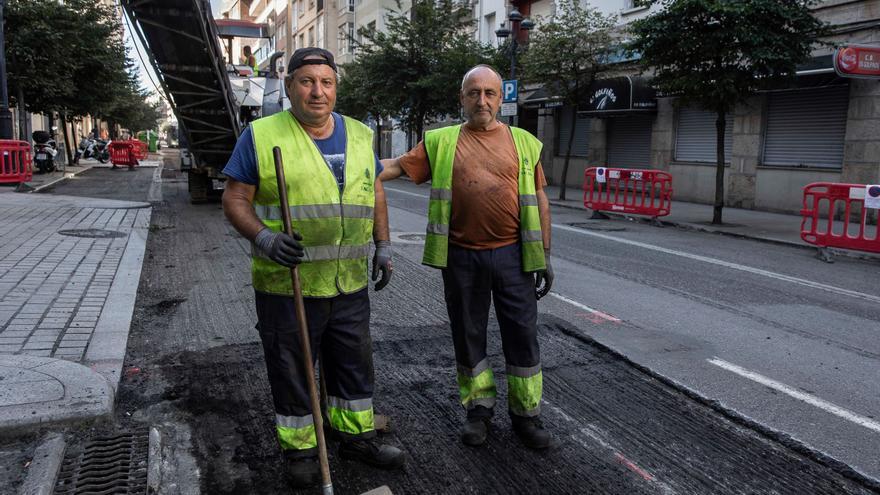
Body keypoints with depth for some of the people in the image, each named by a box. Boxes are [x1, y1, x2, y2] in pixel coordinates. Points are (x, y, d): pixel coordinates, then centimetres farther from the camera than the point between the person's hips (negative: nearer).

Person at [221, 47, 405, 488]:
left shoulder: (359, 135, 8)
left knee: (354, 364, 16)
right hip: (286, 283, -4)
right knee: (291, 369, 9)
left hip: (349, 283, 4)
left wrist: (383, 245, 11)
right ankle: (299, 450, 28)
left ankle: (357, 436, 35)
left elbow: (375, 193, 17)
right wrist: (263, 238, -22)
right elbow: (235, 200, -5)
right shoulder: (261, 135, -5)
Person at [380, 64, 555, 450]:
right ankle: (479, 408, 31)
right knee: (468, 335, 11)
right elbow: (393, 166, 1)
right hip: (462, 256, 0)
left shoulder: (523, 142, 7)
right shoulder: (441, 142, 5)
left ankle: (526, 414, 24)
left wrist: (545, 256, 5)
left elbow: (539, 200, 8)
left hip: (512, 255, 0)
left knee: (522, 335, 6)